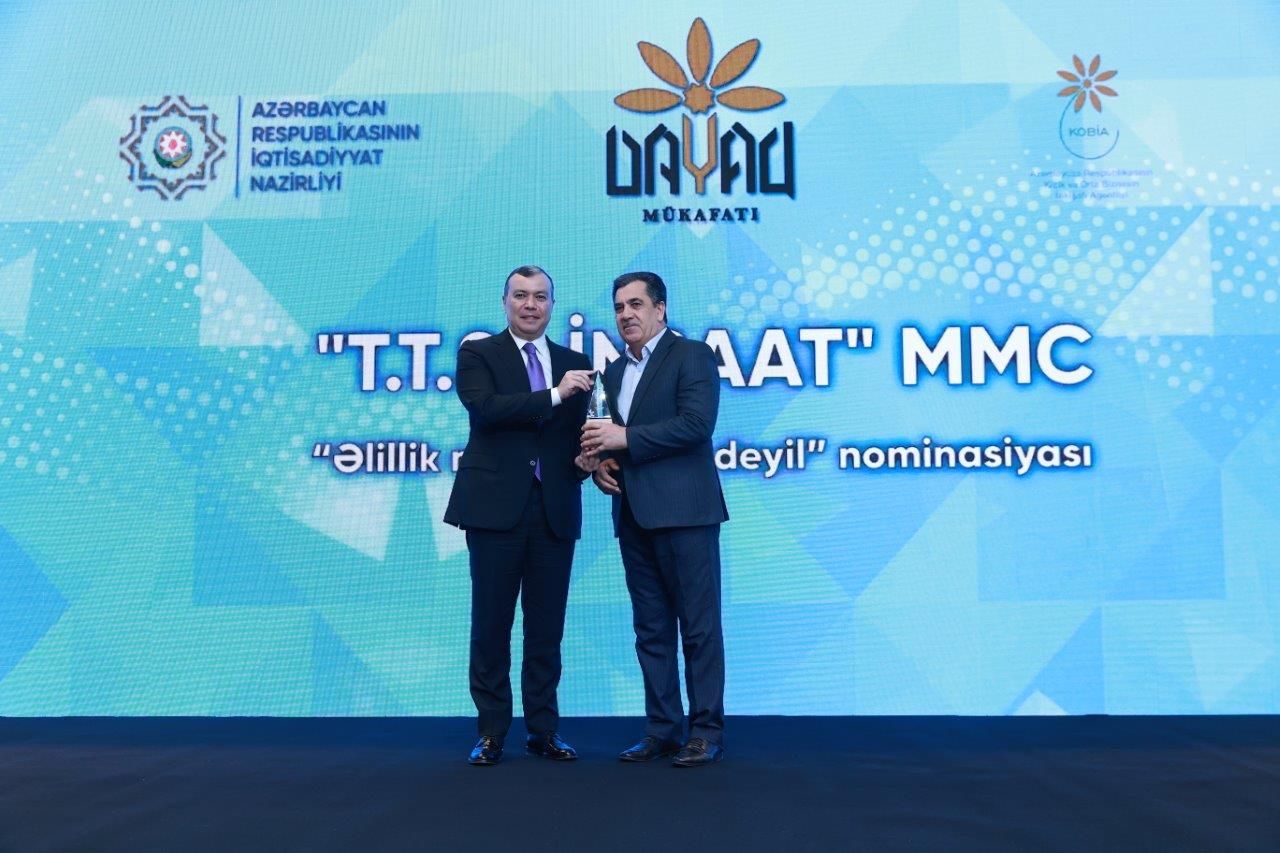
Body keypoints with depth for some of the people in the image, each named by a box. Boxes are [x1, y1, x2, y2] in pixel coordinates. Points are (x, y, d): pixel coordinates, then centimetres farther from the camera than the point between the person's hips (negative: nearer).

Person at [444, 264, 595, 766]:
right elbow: (485, 409, -15)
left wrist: (586, 458, -6)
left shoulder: (574, 363, 14)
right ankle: (491, 731, 14)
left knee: (547, 626, 8)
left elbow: (579, 433, 16)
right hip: (496, 505, -3)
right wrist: (554, 395, -21)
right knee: (491, 624, 3)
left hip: (555, 509, 3)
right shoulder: (478, 354, 3)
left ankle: (544, 729, 19)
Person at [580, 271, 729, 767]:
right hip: (633, 516, 7)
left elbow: (697, 424, -15)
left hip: (682, 511, -7)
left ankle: (707, 732, 6)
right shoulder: (614, 372, 20)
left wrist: (625, 438, -16)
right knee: (650, 629, 10)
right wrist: (601, 462, 2)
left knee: (698, 626, -2)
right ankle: (662, 729, 17)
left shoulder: (692, 355, -2)